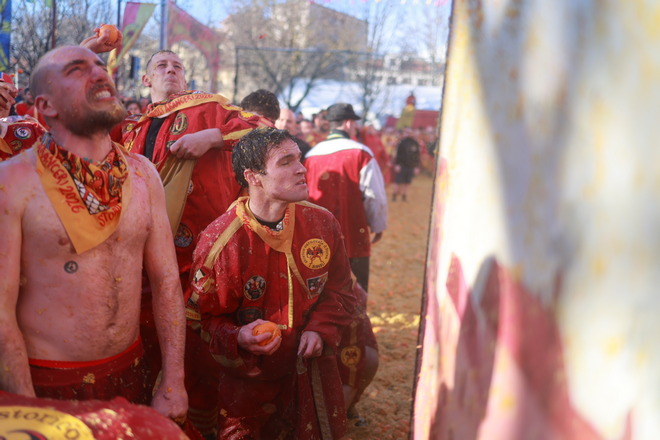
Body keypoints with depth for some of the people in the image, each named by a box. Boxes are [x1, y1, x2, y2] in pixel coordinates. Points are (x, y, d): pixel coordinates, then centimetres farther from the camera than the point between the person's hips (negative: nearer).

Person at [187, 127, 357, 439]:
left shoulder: (322, 223, -5)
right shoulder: (219, 241, -17)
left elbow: (340, 291, 8)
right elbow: (202, 317, -9)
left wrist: (321, 329, -8)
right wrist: (237, 338, -27)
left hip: (313, 375, 4)